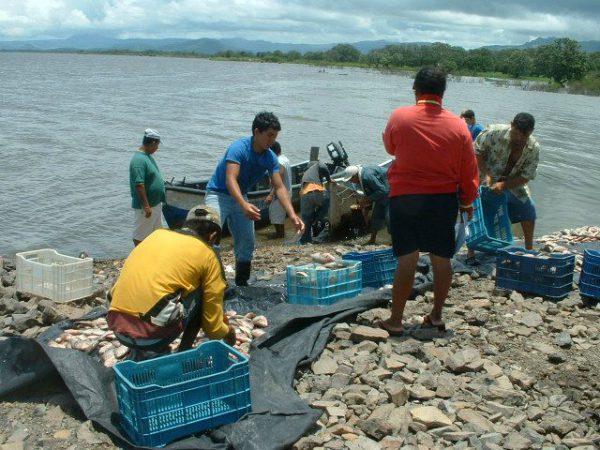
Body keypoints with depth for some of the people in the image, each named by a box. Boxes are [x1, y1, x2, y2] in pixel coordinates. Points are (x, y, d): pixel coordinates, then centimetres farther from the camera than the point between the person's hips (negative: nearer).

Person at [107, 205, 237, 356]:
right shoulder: (207, 255, 6)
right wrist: (227, 332, 34)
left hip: (118, 330, 6)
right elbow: (212, 323, 11)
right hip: (153, 335, -6)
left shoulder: (158, 234, 19)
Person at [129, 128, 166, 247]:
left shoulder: (148, 156, 8)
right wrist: (146, 206, -26)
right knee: (140, 235, 5)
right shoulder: (139, 160, -23)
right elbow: (139, 184, -26)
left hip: (156, 204, 10)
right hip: (145, 207, -10)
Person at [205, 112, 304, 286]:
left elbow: (279, 187, -8)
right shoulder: (239, 148, -25)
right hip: (218, 194, -7)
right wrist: (244, 205, -53)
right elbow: (230, 179, -36)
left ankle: (242, 285, 21)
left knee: (247, 245, 8)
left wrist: (293, 215, -20)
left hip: (241, 198, 7)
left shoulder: (270, 157, -6)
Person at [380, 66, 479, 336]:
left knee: (407, 259, 2)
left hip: (405, 197, -1)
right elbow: (469, 170, 3)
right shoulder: (458, 126, -3)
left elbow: (390, 148, 12)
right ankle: (436, 316, 22)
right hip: (444, 200, 2)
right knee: (441, 258, 12)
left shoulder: (399, 117, -7)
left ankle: (395, 320, 7)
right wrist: (467, 201, 15)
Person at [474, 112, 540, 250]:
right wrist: (486, 174, -27)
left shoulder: (533, 148, -18)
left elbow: (526, 176, -14)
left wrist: (503, 185, -28)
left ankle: (529, 250, 20)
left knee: (528, 210, 1)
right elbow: (477, 151, -17)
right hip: (487, 181, -3)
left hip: (513, 183, 3)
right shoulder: (495, 132, -28)